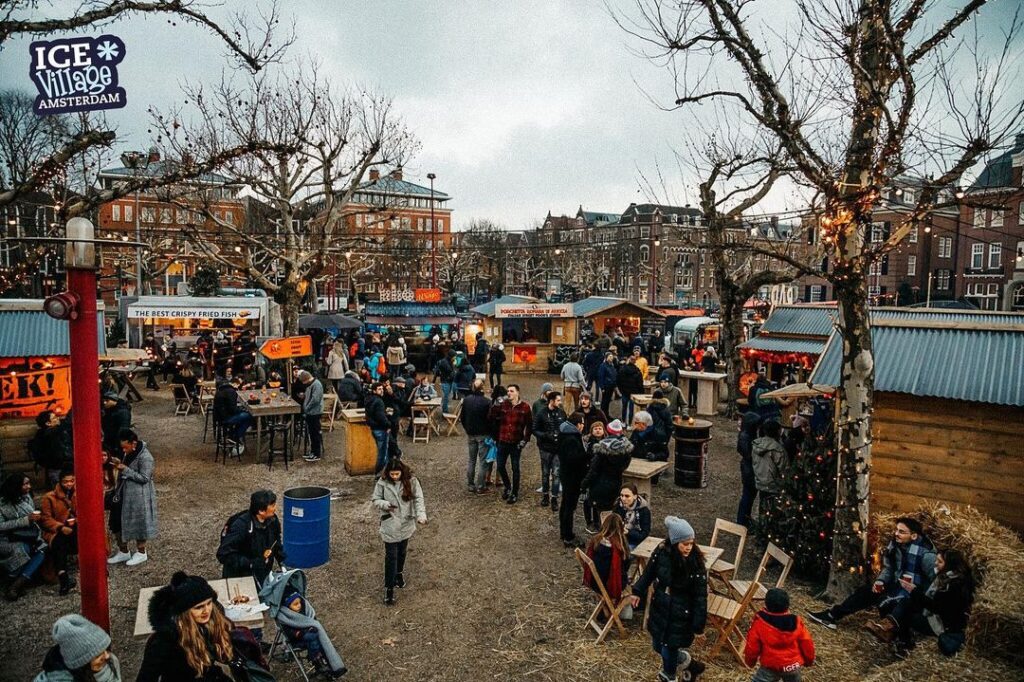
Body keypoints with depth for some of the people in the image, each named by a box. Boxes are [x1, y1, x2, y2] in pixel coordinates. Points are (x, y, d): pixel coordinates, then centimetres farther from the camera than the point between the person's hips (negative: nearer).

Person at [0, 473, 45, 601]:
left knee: (43, 549, -18)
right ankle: (16, 584, -15)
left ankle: (16, 584, -19)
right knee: (23, 549, -32)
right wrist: (26, 520, -22)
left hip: (27, 537, 6)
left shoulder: (26, 497, 7)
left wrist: (35, 517, 0)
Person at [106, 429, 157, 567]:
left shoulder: (145, 457, -23)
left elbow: (144, 478, -23)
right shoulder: (129, 453, 4)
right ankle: (123, 552, 31)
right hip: (125, 494, 9)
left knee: (138, 524, 5)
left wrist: (125, 470, -24)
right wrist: (121, 466, 2)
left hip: (139, 497, -9)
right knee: (118, 522, 15)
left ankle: (141, 553, 24)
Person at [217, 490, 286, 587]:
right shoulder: (240, 526, -28)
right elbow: (224, 555, -26)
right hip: (240, 579, -6)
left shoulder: (273, 520, -9)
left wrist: (282, 564, 2)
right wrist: (251, 564, -30)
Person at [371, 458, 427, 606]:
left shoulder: (411, 481, -12)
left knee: (402, 552, 21)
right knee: (391, 556, -1)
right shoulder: (382, 482, -13)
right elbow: (375, 500, -3)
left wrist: (421, 515, -26)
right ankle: (389, 587, 10)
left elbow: (418, 499, -11)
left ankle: (399, 573, 47)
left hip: (406, 524, 2)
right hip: (390, 525, -2)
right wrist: (385, 504, -24)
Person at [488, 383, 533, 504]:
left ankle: (515, 494, 19)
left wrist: (525, 439, -6)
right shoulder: (502, 404, -1)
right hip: (503, 441, 3)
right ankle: (507, 487, 34)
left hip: (516, 443, -3)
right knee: (500, 466, 10)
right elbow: (491, 417, -7)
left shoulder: (524, 407, -6)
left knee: (515, 468, 6)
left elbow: (529, 425, 0)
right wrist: (495, 405, -20)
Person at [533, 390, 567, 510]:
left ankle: (554, 498, 8)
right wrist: (546, 435, -20)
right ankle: (545, 495, 29)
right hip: (545, 448, -1)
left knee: (556, 473, 0)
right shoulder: (541, 413, -9)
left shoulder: (562, 413, 0)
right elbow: (535, 430, -6)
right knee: (545, 472, 13)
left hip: (558, 448, 1)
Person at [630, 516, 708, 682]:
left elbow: (700, 597, -16)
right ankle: (689, 663, 45)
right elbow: (649, 573, 4)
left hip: (680, 614, -4)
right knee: (657, 645, 19)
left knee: (669, 650, 5)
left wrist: (699, 626, -13)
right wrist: (638, 592, 10)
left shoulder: (696, 563, -23)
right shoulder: (661, 552, -15)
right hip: (659, 608, 5)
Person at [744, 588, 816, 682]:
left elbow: (752, 647, -10)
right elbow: (807, 644, 0)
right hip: (794, 665, 4)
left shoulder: (759, 623, -17)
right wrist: (809, 661, 20)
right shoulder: (796, 622, -10)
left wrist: (750, 662, 10)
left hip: (771, 667, -4)